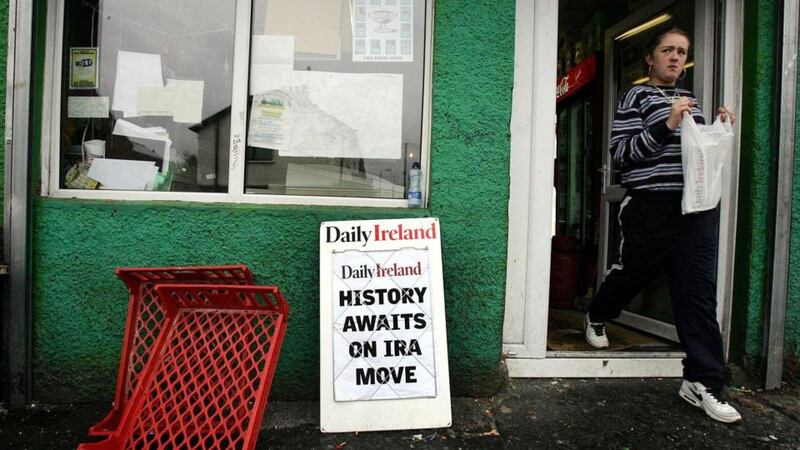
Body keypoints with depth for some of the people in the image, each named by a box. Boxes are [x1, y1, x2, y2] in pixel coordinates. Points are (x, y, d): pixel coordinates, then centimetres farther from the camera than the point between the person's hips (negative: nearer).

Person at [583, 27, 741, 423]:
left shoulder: (690, 99, 20)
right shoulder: (637, 97, 0)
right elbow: (620, 152, -10)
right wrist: (666, 125, -19)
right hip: (652, 206, -5)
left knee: (698, 292, 0)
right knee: (633, 272, 12)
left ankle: (702, 382, 5)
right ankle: (596, 317, 42)